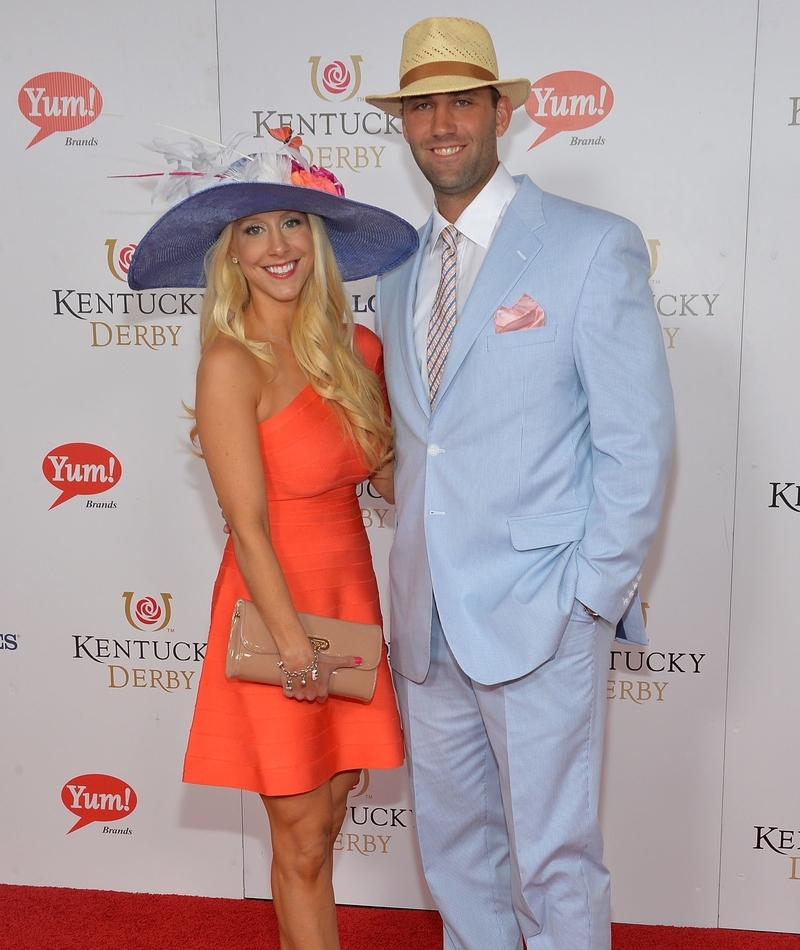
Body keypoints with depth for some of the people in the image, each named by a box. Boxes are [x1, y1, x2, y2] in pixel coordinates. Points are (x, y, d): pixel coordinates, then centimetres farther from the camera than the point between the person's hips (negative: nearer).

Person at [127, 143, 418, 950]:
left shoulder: (351, 348, 3)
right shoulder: (231, 363, -15)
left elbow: (390, 474, 6)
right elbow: (249, 528, -17)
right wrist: (296, 647, -15)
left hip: (349, 596, 6)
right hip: (275, 608, -6)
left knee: (327, 814, 17)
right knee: (302, 839, 6)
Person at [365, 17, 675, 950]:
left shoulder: (593, 245, -7)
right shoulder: (401, 268, 12)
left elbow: (637, 439, -9)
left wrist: (593, 595, -12)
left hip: (539, 616, -6)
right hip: (427, 620, 6)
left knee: (553, 857, 5)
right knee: (451, 837, 19)